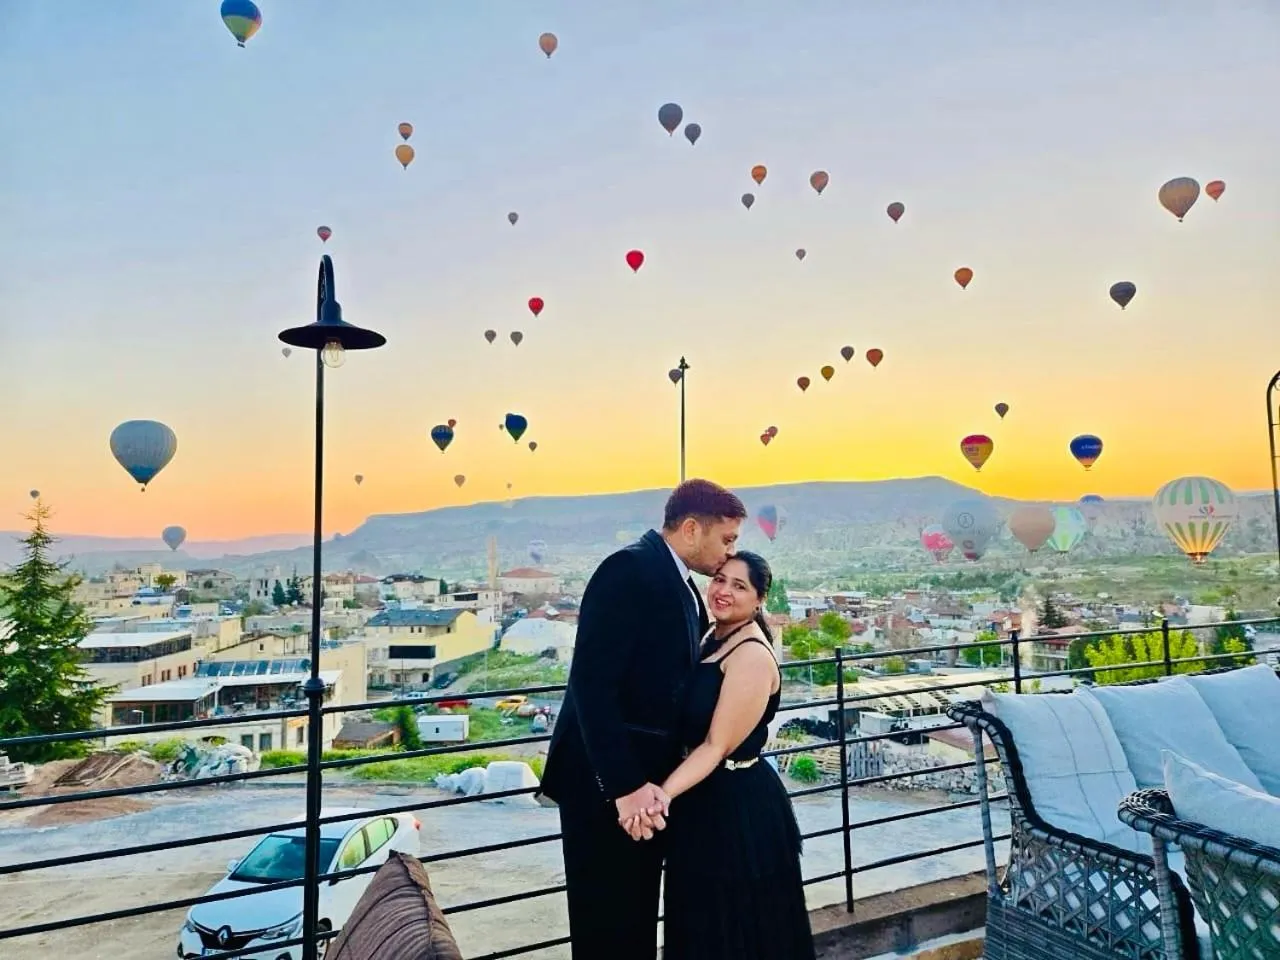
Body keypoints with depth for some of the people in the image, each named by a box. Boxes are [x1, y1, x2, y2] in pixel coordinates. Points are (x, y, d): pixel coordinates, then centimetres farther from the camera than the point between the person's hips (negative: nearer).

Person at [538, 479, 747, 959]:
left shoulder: (681, 585, 10)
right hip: (607, 782, -9)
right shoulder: (629, 569, -19)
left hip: (647, 776, 9)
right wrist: (625, 784, -26)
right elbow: (591, 683, -25)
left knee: (638, 917, 21)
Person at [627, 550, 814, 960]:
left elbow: (717, 745, -23)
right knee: (703, 923, 23)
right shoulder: (711, 638, 6)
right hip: (702, 799, 9)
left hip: (740, 808, -9)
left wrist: (662, 794, -32)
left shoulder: (752, 654, -21)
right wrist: (662, 791, 1)